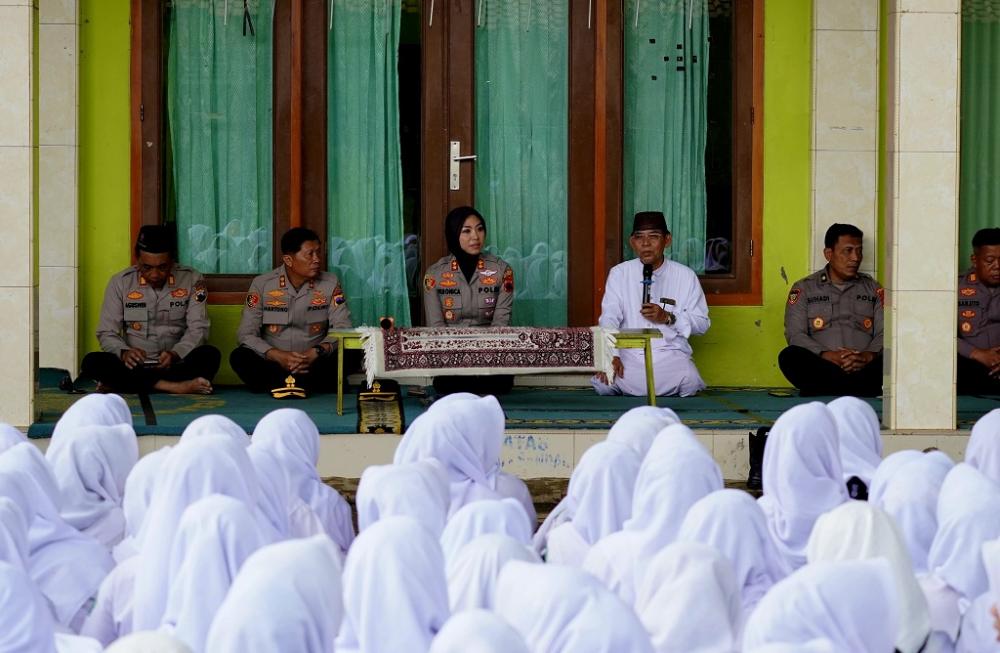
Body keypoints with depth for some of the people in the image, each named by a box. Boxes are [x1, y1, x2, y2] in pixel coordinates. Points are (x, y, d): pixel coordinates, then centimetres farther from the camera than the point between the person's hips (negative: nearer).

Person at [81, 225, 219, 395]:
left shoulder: (192, 279, 1)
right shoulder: (120, 282, 1)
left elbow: (198, 329, -4)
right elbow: (107, 333, 1)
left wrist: (175, 354, -24)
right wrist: (124, 352, -22)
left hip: (176, 365, 0)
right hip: (134, 367, 0)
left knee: (210, 355, -32)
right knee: (92, 362, -28)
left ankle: (123, 385, -32)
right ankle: (171, 386, -37)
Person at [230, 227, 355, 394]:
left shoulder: (330, 283, 1)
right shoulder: (262, 284, -3)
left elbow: (343, 327, -5)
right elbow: (246, 334, -8)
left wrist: (317, 352, -24)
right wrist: (278, 356, -25)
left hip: (314, 364, 1)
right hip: (273, 363, -1)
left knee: (349, 356, -28)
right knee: (239, 357, -30)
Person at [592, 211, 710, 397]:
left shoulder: (685, 276, 6)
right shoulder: (619, 274, 5)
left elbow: (702, 323, 7)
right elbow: (609, 317, -5)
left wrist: (668, 318, -10)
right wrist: (611, 356, -21)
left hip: (671, 354, 0)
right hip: (630, 354, 0)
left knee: (690, 382, -31)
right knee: (603, 383, -29)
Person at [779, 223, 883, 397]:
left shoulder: (873, 289, 20)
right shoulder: (804, 289, 13)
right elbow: (795, 334, 0)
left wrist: (868, 356, -16)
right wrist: (829, 356, -18)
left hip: (864, 367, 1)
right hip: (819, 367, -1)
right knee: (789, 356, -34)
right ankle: (864, 390, -34)